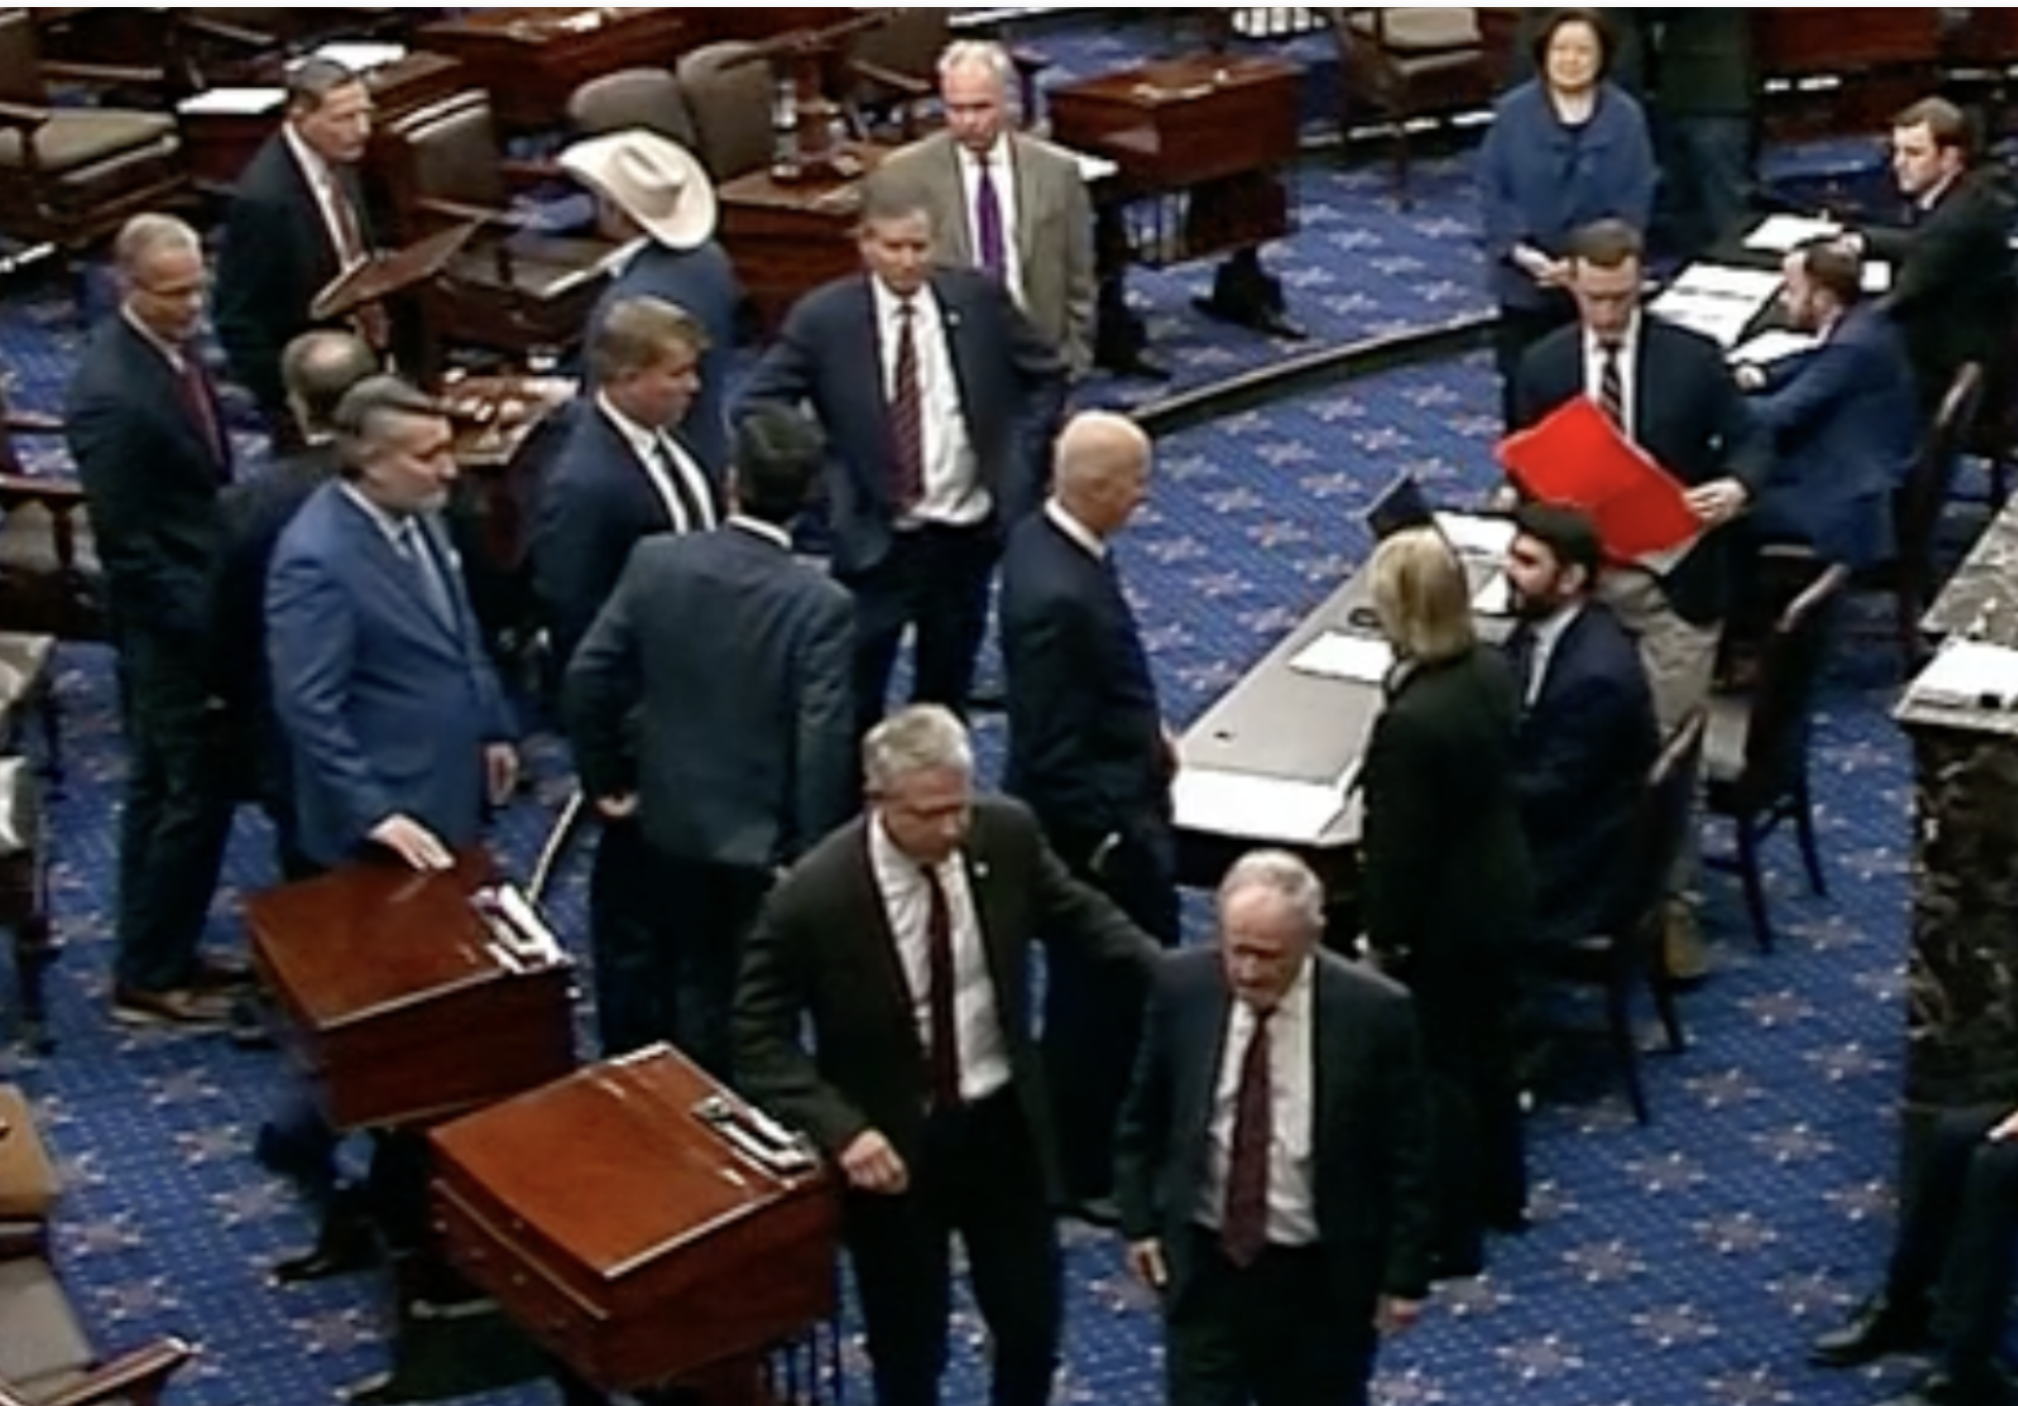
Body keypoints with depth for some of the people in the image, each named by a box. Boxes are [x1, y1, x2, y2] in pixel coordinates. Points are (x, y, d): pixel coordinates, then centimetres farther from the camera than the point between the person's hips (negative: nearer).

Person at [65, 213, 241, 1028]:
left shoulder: (170, 347, 3)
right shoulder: (111, 396, -26)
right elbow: (127, 546, -23)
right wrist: (205, 625, -20)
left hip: (194, 609, 9)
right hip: (168, 623, -9)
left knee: (162, 790, 19)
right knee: (194, 796, 0)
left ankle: (159, 954, 32)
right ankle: (149, 979, 13)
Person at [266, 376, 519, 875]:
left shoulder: (416, 512, 2)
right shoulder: (316, 558, -25)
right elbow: (309, 707, -25)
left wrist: (493, 729, 18)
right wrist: (372, 812, -26)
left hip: (452, 789, 8)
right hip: (389, 812, -8)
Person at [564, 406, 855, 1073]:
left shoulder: (655, 561, -10)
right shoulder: (822, 603, -21)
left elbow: (588, 678, -6)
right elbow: (824, 742, -21)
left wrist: (604, 778, 8)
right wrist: (814, 852, -9)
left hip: (672, 819, 4)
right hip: (766, 835, -4)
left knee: (694, 987, 20)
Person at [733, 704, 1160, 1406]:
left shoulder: (1007, 834, -13)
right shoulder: (812, 897, -25)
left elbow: (1075, 912, 6)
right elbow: (760, 1040, -16)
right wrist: (842, 1130, -30)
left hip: (1002, 1124, 3)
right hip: (892, 1143, -3)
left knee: (1033, 1331, 16)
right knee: (908, 1349, 14)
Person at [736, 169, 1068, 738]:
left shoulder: (978, 298, -3)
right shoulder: (823, 317, -10)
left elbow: (1047, 374, 9)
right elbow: (758, 405, -4)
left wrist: (1022, 455, 1)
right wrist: (815, 476, -10)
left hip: (968, 530, 3)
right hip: (876, 538, -3)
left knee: (947, 690, 17)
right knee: (852, 696, 1)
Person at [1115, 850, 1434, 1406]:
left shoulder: (1374, 1010, -18)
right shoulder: (1182, 985, -10)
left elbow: (1407, 1154, -8)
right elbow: (1143, 1116, 5)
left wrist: (1405, 1274, -5)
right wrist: (1140, 1220, 4)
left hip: (1322, 1276, -1)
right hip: (1204, 1262, 1)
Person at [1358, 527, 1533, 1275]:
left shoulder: (1411, 720, -33)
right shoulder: (1493, 671, -7)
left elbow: (1398, 846, -24)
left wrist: (1384, 935, -10)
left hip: (1441, 916, -8)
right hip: (1499, 892, 8)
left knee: (1437, 1070, 9)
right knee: (1485, 1040, 25)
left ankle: (1449, 1235, 23)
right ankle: (1498, 1190, 44)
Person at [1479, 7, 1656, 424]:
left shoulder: (1625, 117, -5)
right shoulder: (1513, 111, -4)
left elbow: (1634, 202, -6)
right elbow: (1492, 190, -3)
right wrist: (1519, 251, -16)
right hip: (1524, 280, 0)